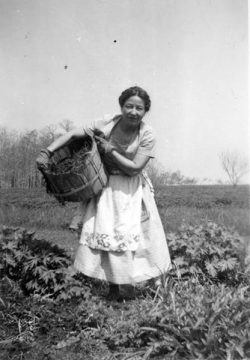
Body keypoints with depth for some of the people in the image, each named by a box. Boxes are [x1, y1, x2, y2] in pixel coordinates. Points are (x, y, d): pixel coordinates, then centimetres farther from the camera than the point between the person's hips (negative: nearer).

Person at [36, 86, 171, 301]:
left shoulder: (147, 135, -13)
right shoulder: (106, 125, -10)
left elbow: (134, 168, -16)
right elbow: (73, 135, -11)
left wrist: (111, 150, -18)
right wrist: (47, 152, -21)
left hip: (132, 190, 0)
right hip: (106, 188, 1)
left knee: (132, 234, 3)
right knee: (105, 233, 0)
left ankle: (130, 280, 27)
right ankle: (113, 287, 16)